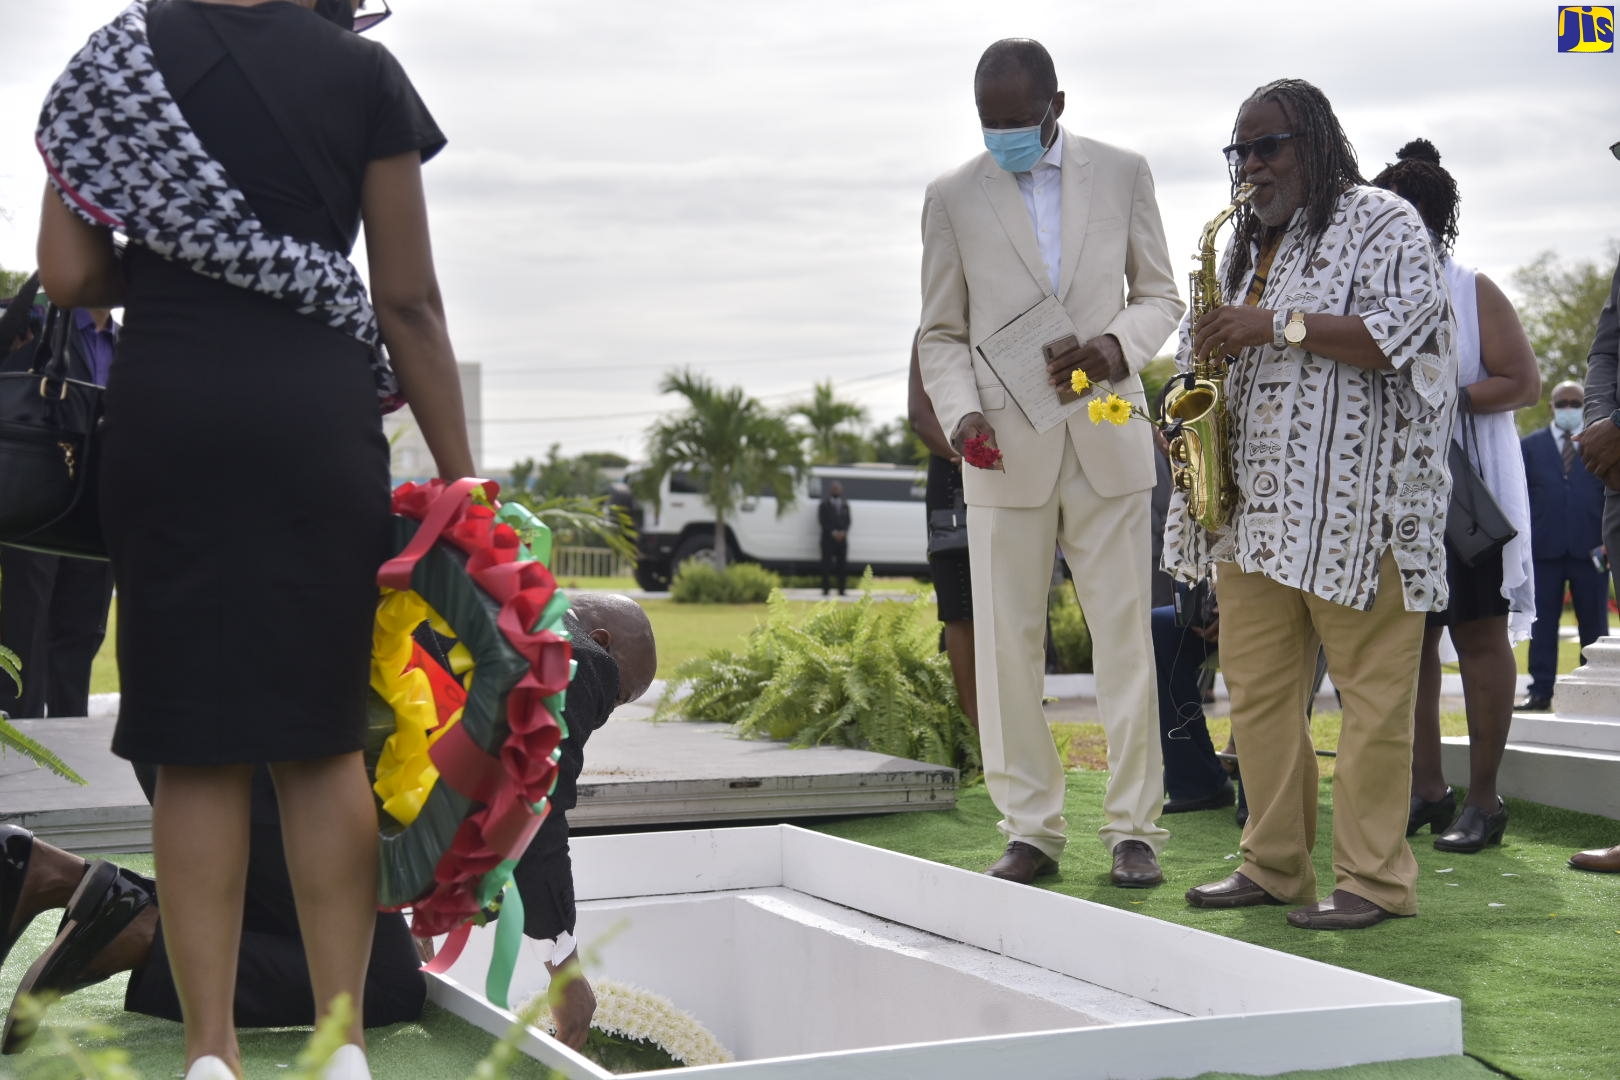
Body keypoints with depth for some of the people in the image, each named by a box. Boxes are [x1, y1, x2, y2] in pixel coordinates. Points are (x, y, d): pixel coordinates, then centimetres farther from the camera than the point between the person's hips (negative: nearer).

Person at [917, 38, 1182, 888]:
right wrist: (961, 413, -10)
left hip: (1107, 441, 0)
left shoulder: (1123, 173, 6)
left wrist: (1116, 346, -11)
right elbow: (941, 334, 8)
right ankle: (1030, 828, 11)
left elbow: (1159, 296, 10)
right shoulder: (952, 197, 5)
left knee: (1124, 636, 1)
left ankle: (1133, 828, 8)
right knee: (1006, 644, 1)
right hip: (1006, 449, 0)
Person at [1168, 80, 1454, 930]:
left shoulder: (1380, 223, -1)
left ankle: (1375, 879, -1)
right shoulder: (1244, 245, 22)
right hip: (1257, 503, 8)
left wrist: (1279, 325, -18)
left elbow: (1406, 333, -15)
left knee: (1372, 687, -6)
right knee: (1255, 686, 7)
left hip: (1355, 500, -8)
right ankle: (1273, 865, 15)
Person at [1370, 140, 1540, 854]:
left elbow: (1524, 382, -6)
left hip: (1467, 485, -4)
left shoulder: (1472, 292, 0)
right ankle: (1426, 788, 14)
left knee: (1479, 632, -3)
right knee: (1409, 636, 5)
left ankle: (1484, 797, 1)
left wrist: (1446, 400, -18)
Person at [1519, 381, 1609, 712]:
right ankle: (1540, 692, 4)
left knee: (1594, 624, 3)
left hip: (1590, 548, 0)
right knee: (1542, 623, 1)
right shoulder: (1530, 445, 10)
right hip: (1544, 548, 0)